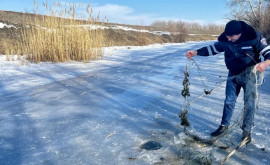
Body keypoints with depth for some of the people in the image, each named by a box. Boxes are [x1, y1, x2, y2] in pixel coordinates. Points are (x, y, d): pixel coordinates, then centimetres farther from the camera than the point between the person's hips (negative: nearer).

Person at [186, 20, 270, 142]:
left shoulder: (254, 37, -20)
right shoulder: (225, 40, -11)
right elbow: (213, 49, 3)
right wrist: (195, 52, -7)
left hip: (249, 74, -3)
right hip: (233, 74, 3)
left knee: (249, 103, 0)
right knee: (229, 101, 8)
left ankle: (246, 131, 17)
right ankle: (224, 126, 22)